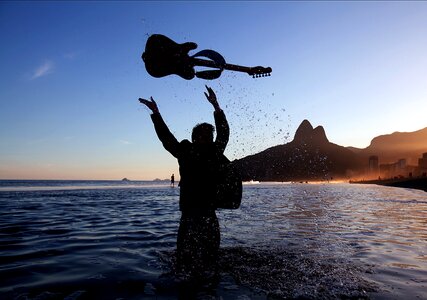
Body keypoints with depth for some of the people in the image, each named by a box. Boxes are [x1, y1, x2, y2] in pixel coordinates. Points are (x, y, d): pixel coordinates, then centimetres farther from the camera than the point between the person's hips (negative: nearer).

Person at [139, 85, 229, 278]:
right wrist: (156, 113, -2)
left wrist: (216, 107, -10)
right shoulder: (185, 153, 4)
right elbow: (166, 137, 3)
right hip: (188, 217, -1)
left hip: (209, 217, 1)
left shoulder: (214, 155, 6)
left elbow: (224, 134, -2)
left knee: (209, 263, 7)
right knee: (185, 263, 2)